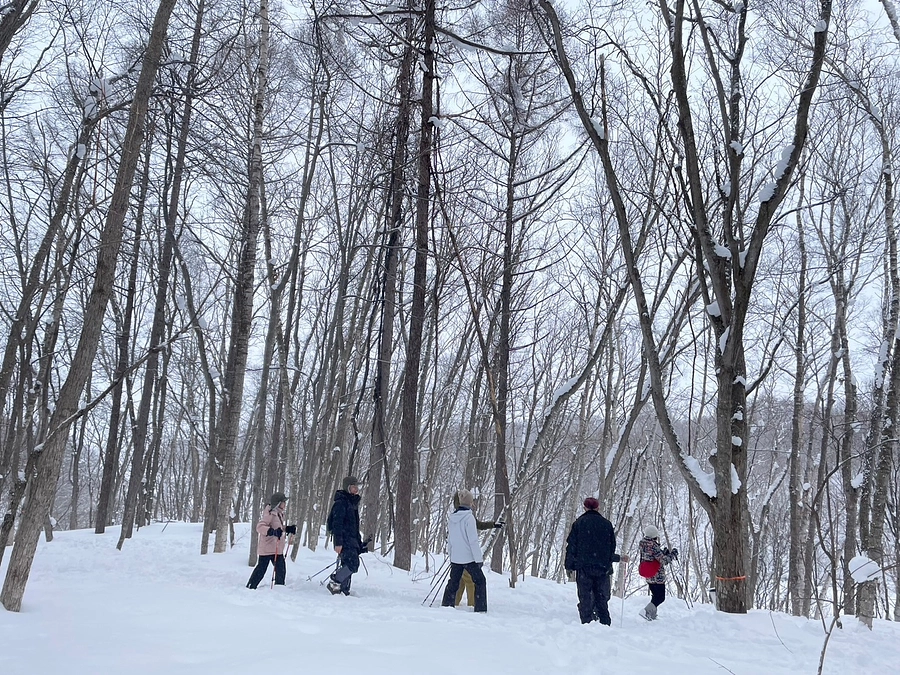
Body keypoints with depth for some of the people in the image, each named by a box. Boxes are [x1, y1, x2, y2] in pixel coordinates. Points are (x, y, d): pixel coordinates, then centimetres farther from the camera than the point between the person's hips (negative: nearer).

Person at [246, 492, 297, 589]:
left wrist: (288, 528, 11)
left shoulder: (279, 513, 11)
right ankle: (250, 587, 11)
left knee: (281, 570, 11)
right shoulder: (270, 513, -18)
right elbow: (259, 527, -26)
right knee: (261, 569, -1)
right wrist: (272, 531, -39)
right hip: (267, 547, -9)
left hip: (277, 547, 9)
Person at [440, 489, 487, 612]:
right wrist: (479, 558, -11)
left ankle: (446, 606, 17)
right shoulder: (469, 517, -16)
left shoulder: (452, 517, 5)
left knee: (453, 583, 16)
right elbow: (473, 540, -16)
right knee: (480, 581, 7)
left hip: (455, 557, 6)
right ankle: (480, 609, 5)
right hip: (468, 557, -6)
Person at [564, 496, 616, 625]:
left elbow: (571, 545, -1)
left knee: (585, 597, 0)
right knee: (601, 597, 10)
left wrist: (569, 566, 4)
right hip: (602, 567, 3)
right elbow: (612, 547, 14)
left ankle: (587, 622, -8)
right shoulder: (606, 524, 7)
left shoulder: (579, 523, -1)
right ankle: (605, 623, 7)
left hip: (583, 567, -3)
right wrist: (608, 565, 22)